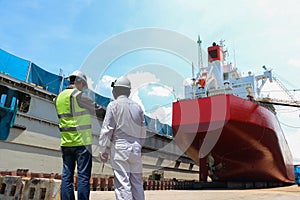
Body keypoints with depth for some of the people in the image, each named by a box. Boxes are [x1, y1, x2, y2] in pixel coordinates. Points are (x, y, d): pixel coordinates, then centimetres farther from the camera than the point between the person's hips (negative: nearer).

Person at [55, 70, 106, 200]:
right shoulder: (78, 96, -11)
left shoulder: (59, 97, 11)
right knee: (83, 176, -1)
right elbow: (97, 110, -2)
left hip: (66, 143, 7)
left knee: (67, 176, 10)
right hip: (81, 141, -7)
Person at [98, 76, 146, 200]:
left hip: (120, 148, -5)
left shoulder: (113, 105, -4)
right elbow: (143, 132, 13)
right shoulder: (137, 106, 10)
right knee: (137, 182, 13)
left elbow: (106, 129, -8)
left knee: (122, 183, -2)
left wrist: (103, 150, -2)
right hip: (136, 148, 5)